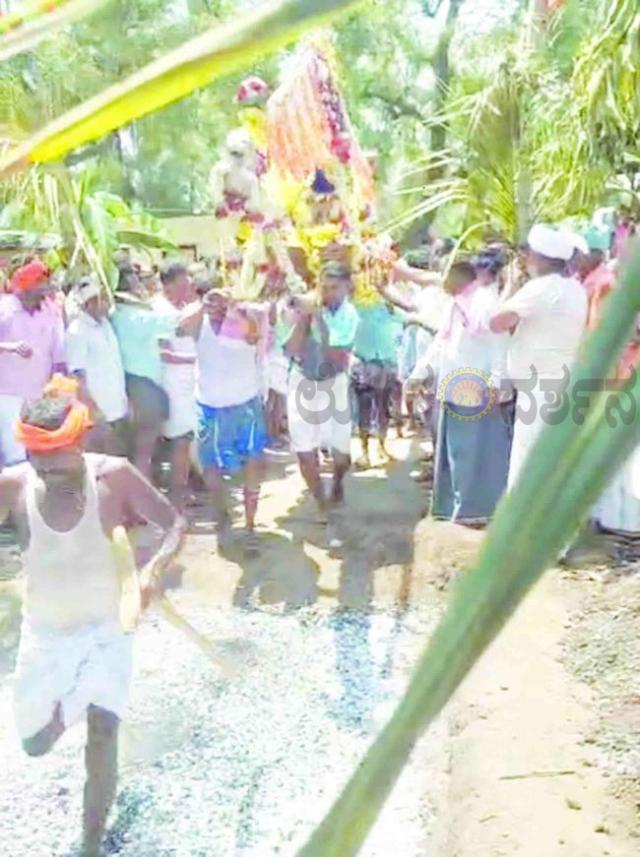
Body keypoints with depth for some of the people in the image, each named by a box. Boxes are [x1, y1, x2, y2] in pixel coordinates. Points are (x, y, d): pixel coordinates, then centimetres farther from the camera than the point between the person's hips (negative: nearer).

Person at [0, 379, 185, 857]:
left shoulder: (112, 476, -20)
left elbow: (175, 524, -15)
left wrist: (154, 570, -33)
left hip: (106, 628, -2)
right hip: (43, 633, 2)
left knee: (103, 732, -13)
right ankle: (66, 705, 50)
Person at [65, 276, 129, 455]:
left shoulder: (105, 323, 10)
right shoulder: (76, 332, -12)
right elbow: (77, 376, -15)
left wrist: (125, 399, 12)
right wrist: (92, 409, -19)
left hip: (118, 409, 7)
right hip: (98, 413, -7)